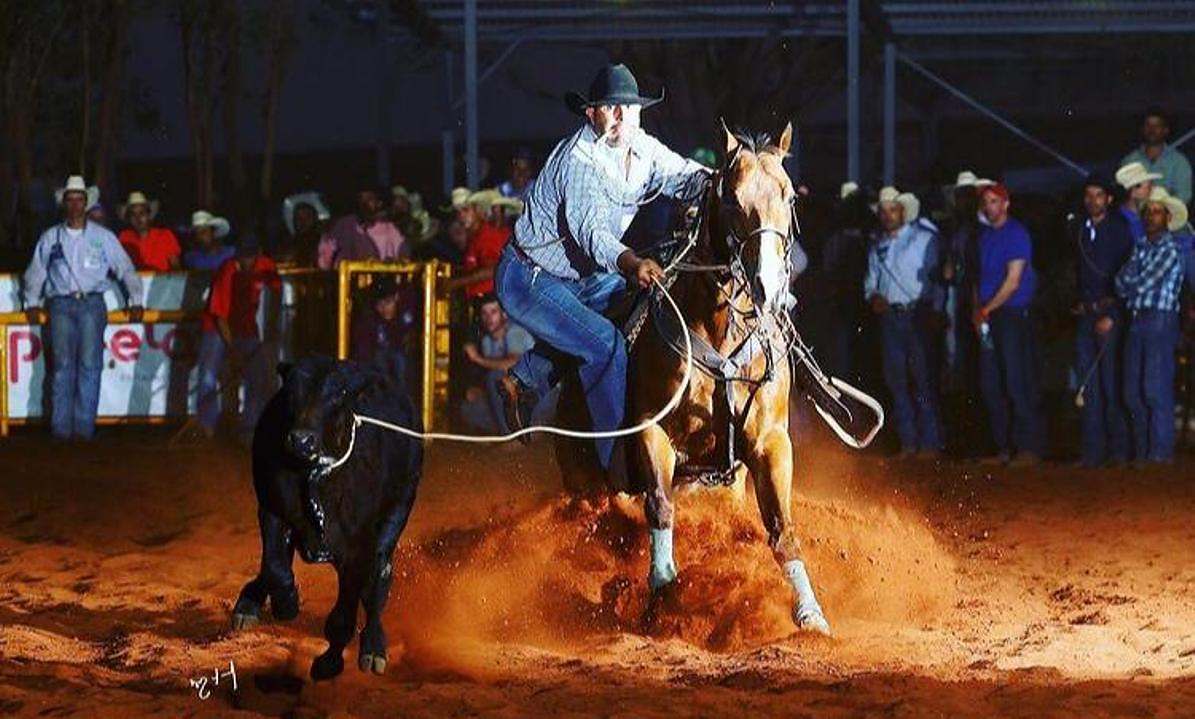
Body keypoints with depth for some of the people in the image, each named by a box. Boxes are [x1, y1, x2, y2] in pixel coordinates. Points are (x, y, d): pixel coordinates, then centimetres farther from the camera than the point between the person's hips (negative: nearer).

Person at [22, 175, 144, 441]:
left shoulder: (103, 237, 11)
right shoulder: (50, 238, 13)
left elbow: (126, 269, 14)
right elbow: (35, 273, 21)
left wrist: (135, 301, 8)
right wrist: (32, 303, 15)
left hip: (92, 302, -1)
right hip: (61, 304, 1)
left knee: (89, 364, -8)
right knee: (62, 364, -4)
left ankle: (84, 426, -8)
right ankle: (61, 427, -4)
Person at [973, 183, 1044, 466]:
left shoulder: (1016, 234, -7)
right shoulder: (984, 236, 16)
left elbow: (1012, 282, -12)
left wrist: (986, 310, -10)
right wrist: (978, 311, 4)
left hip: (1013, 314, -8)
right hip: (988, 319, 8)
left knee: (1017, 384, -9)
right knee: (991, 386, 6)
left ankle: (1029, 448, -7)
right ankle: (1004, 448, 12)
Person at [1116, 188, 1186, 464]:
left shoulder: (1171, 249, -4)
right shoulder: (1140, 247, 18)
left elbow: (1143, 284, -9)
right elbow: (1122, 282, 10)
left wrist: (1129, 284, 8)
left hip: (1161, 320, -7)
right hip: (1136, 322, 7)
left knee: (1156, 390, -10)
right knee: (1133, 392, 6)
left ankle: (1161, 453, -9)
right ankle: (1141, 452, 11)